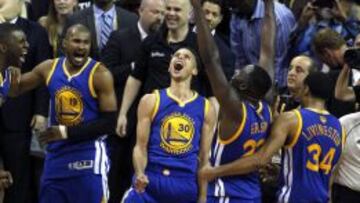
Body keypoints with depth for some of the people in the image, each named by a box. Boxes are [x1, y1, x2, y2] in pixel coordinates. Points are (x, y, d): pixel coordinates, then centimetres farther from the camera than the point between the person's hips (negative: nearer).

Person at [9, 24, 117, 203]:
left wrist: (67, 132, -16)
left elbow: (109, 123, -13)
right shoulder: (49, 69, 3)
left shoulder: (100, 74, -11)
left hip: (88, 155, -5)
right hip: (56, 154, 5)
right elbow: (15, 90, 15)